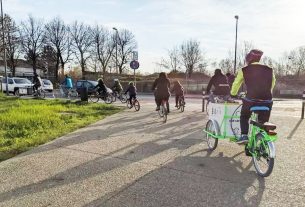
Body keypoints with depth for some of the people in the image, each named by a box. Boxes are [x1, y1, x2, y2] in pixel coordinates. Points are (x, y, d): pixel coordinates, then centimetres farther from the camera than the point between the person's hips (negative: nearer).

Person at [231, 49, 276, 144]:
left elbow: (236, 84, 13)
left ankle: (244, 136, 8)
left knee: (244, 117, 24)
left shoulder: (244, 70, 3)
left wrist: (233, 94, 30)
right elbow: (272, 85, 20)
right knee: (263, 124, 17)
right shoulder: (270, 70, 10)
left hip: (250, 100, -2)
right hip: (266, 102, 2)